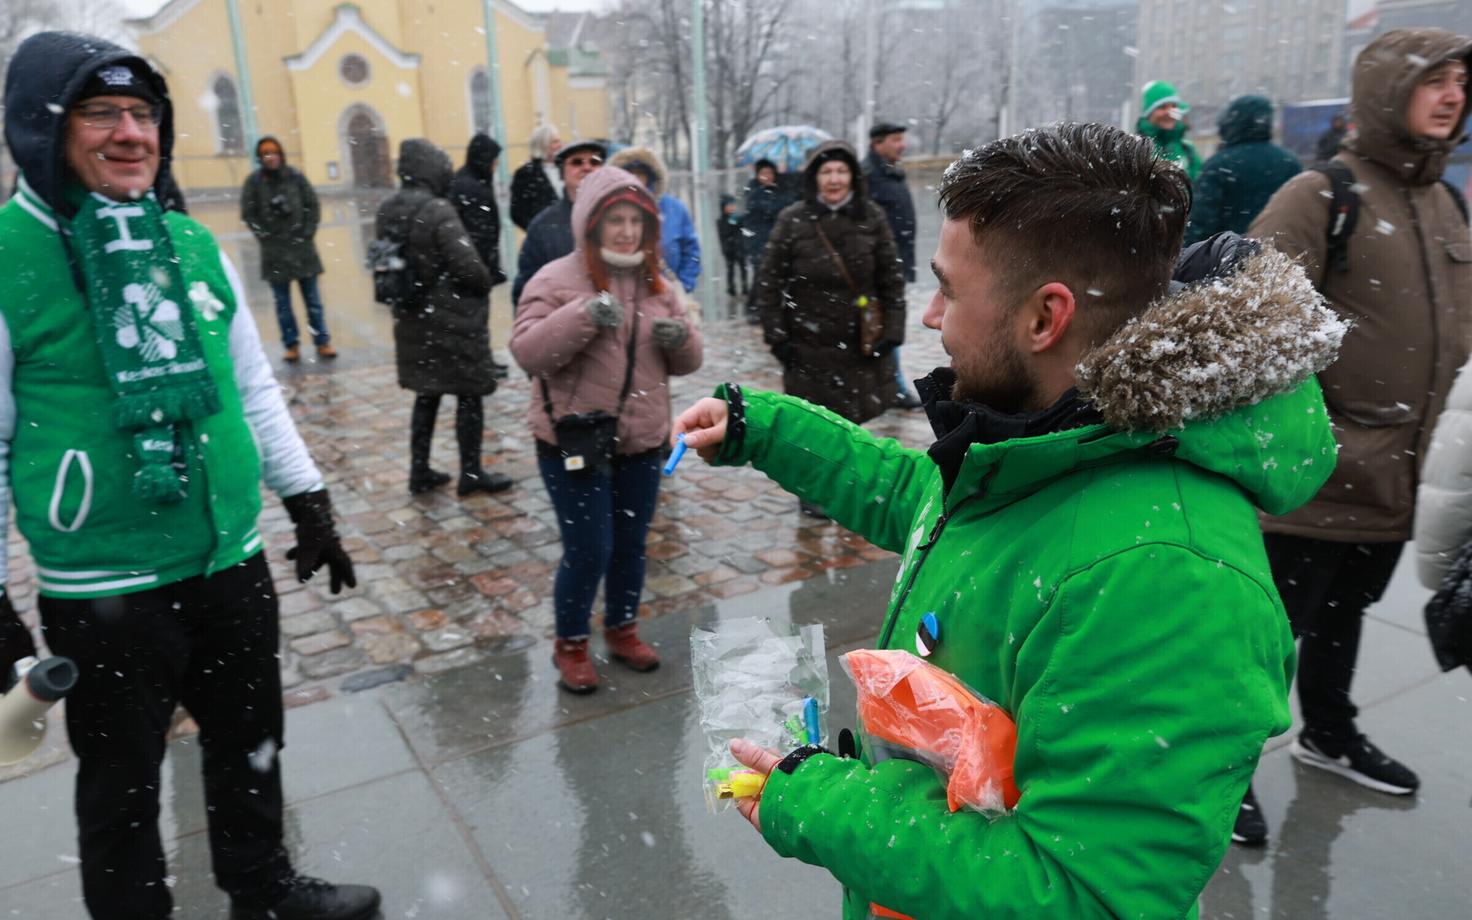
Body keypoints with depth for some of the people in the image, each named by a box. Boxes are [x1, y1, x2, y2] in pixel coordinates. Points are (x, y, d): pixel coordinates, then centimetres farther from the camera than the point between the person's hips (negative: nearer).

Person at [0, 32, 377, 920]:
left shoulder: (195, 246, 2)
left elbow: (255, 388, 10)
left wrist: (309, 504, 11)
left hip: (232, 562, 5)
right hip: (103, 589, -5)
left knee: (252, 746, 21)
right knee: (123, 785, 15)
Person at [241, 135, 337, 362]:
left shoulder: (295, 176, -1)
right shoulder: (254, 181, -2)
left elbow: (313, 205, 4)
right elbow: (248, 213, 0)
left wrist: (307, 233, -3)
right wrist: (265, 236, -5)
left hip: (302, 246, 0)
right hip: (274, 251, 0)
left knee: (313, 298, 6)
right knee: (282, 302, 3)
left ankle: (322, 342, 11)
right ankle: (291, 345, 10)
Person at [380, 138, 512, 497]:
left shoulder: (387, 211, 5)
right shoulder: (437, 211, -19)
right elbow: (468, 266, -22)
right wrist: (485, 286, -4)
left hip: (413, 319, 8)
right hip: (453, 319, -8)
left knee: (426, 395, 18)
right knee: (469, 397, 5)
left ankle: (420, 471, 22)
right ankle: (471, 474, 12)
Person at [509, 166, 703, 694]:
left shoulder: (655, 284, 8)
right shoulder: (557, 280, -10)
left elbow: (687, 362, 12)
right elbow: (526, 352, -21)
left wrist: (680, 338, -12)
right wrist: (583, 316, -33)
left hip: (641, 443, 5)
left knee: (630, 544, 15)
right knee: (588, 550, -2)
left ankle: (622, 629, 37)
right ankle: (570, 645, 21)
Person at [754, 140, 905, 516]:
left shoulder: (871, 217, 0)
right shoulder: (792, 220, -5)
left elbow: (892, 278, 4)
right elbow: (769, 280, -2)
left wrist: (891, 332, -2)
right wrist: (776, 335, -6)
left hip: (860, 342, 2)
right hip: (809, 343, -2)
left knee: (853, 415, 11)